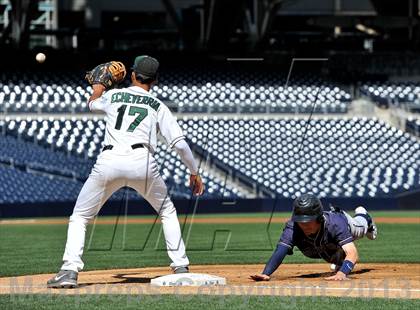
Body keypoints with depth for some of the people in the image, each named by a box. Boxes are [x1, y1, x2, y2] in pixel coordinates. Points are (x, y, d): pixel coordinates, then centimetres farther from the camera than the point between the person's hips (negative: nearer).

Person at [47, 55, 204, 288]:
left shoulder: (113, 96, 22)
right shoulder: (158, 106, 18)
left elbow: (92, 103, 47)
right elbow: (179, 143, 9)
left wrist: (98, 89, 68)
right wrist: (194, 172, 20)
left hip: (108, 162, 0)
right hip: (142, 162, 0)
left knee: (79, 217, 11)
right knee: (167, 212, 23)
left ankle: (70, 270, -8)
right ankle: (181, 267, 15)